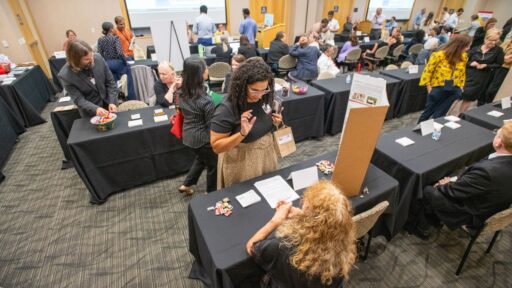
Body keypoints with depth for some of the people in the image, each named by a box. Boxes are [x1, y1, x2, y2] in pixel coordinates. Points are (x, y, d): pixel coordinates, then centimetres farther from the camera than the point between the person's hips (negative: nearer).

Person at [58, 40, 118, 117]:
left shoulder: (98, 58, -12)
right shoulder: (65, 75, -18)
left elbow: (110, 81, -5)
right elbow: (78, 99, -16)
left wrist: (112, 102, -14)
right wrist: (95, 109, -33)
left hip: (108, 104, 3)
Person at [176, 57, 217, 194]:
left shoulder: (181, 93, -6)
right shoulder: (205, 100, -30)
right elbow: (212, 124, -21)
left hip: (188, 135, 7)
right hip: (203, 138, -7)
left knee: (201, 159, 32)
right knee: (213, 165, 17)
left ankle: (186, 185, 41)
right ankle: (212, 194, 38)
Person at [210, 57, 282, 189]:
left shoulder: (265, 98, -8)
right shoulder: (227, 110, -25)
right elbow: (216, 147, -21)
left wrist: (276, 123, -11)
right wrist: (242, 134, -34)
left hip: (267, 156, 6)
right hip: (242, 164, -5)